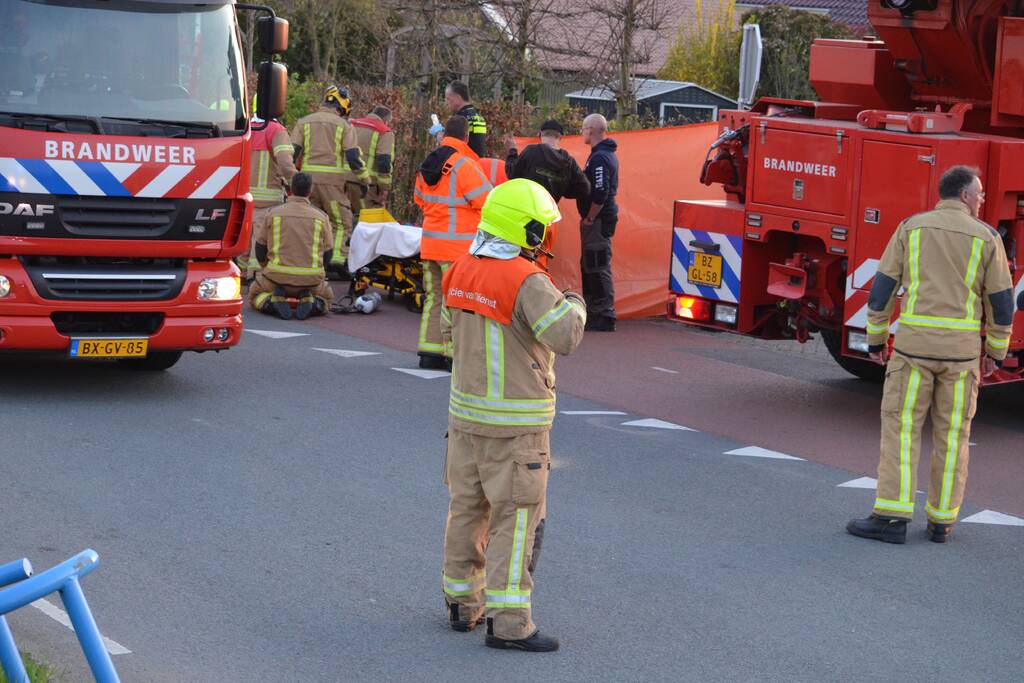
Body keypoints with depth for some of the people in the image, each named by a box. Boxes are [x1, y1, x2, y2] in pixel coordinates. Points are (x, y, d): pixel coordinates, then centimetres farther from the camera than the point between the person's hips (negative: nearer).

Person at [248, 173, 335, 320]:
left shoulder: (273, 213, 3)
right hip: (311, 280, 1)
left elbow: (260, 248, 8)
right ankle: (310, 302, -5)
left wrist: (267, 269, 27)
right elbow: (327, 252, 9)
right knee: (326, 298, 29)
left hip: (278, 276, -1)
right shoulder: (321, 217, 4)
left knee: (255, 295, 25)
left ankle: (273, 302, -8)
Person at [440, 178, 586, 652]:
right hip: (515, 421, -7)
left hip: (466, 409, 7)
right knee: (515, 517, -3)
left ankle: (462, 602, 27)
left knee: (468, 507, 17)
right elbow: (565, 336, -27)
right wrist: (575, 306, -7)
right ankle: (507, 621, -4)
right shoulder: (527, 281, -20)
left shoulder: (461, 270, 4)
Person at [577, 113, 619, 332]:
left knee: (598, 269, -8)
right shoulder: (607, 154, 16)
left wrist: (589, 218, -15)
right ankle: (593, 312, 24)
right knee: (589, 267, 17)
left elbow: (600, 194, -25)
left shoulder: (599, 158, -18)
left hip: (598, 221, -11)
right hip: (602, 219, 11)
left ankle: (605, 316, -6)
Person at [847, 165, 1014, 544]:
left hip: (915, 343, -1)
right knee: (952, 433, 10)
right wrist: (995, 353, 15)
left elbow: (883, 285, 1)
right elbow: (1001, 301, 3)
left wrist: (876, 339, 9)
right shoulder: (987, 237, 2)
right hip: (961, 349, 1)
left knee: (900, 427, 1)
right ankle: (941, 521, 13)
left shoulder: (911, 228, 3)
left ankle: (891, 518, -6)